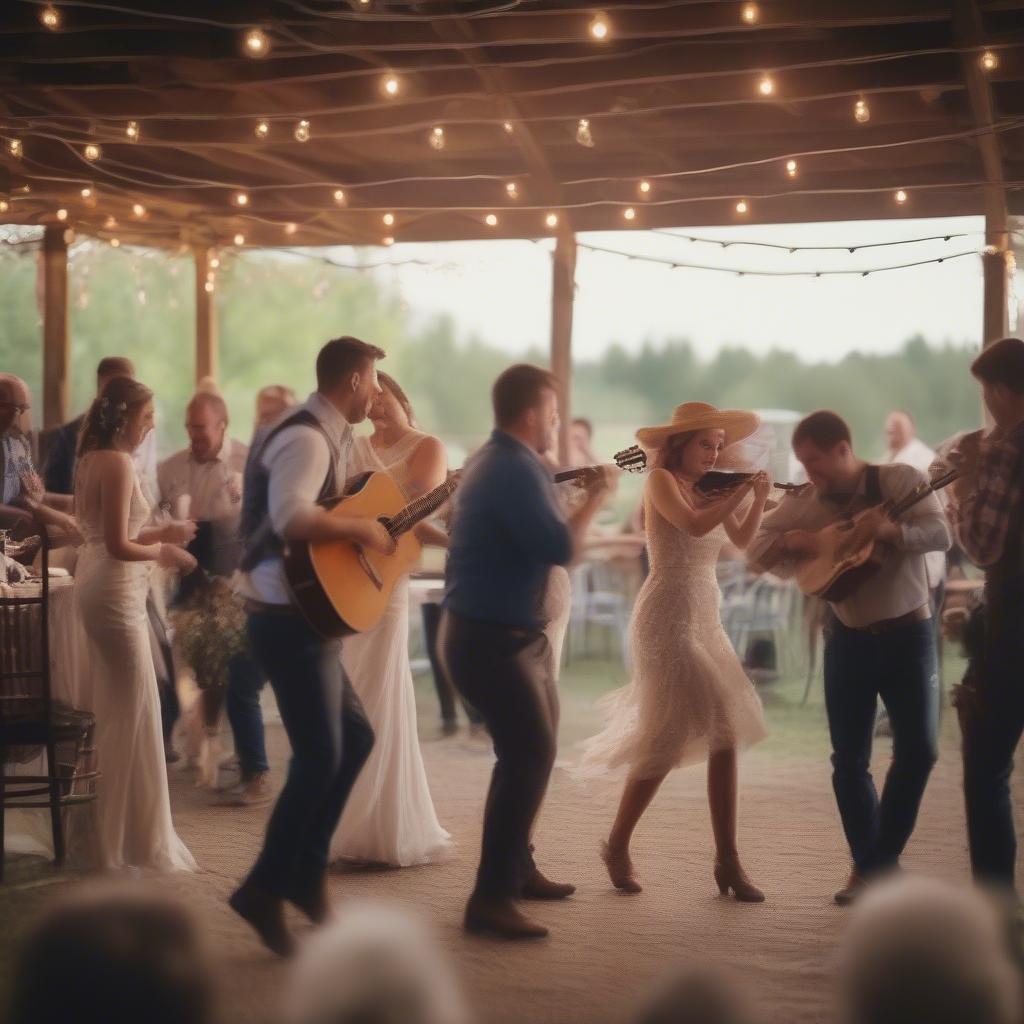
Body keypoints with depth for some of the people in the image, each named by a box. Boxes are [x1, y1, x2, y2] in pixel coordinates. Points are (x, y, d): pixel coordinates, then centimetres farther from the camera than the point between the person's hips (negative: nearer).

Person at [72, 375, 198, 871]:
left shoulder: (92, 459, 12)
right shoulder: (118, 464, -18)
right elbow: (119, 547, -22)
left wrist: (161, 532, 11)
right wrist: (162, 552, -6)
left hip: (97, 587, 10)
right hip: (115, 593, -10)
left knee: (113, 711, 16)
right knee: (133, 715, -3)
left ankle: (113, 834, 25)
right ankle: (136, 844, 3)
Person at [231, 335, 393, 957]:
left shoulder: (327, 437, 15)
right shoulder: (307, 439, -17)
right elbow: (291, 517, -34)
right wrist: (362, 530, -22)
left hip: (307, 618, 11)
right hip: (289, 619, -11)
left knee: (356, 736, 16)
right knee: (320, 757, -7)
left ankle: (306, 871, 23)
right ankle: (265, 889, 2)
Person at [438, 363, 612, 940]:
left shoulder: (501, 461, 14)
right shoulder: (515, 471, -20)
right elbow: (560, 548, -27)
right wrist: (596, 498, -13)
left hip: (515, 635, 11)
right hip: (490, 640, -11)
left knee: (533, 751, 20)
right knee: (530, 755, -15)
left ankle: (517, 868, 32)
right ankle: (491, 899, -15)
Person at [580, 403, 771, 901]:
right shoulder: (662, 479, -8)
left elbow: (742, 540, 11)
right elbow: (694, 525, -25)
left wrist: (758, 498, -2)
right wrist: (741, 491, -17)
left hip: (704, 618, 7)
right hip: (667, 616, -7)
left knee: (725, 733, 1)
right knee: (669, 736, -5)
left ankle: (728, 861, 5)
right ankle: (616, 848, 13)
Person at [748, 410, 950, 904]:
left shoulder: (899, 480, -10)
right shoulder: (802, 502, -2)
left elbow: (940, 532, -22)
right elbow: (756, 554, 0)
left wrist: (888, 529, -40)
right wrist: (788, 540, -21)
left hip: (907, 633, -2)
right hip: (849, 638, 2)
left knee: (918, 748, -5)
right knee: (849, 757, 2)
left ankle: (884, 855, 13)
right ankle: (867, 865, 16)